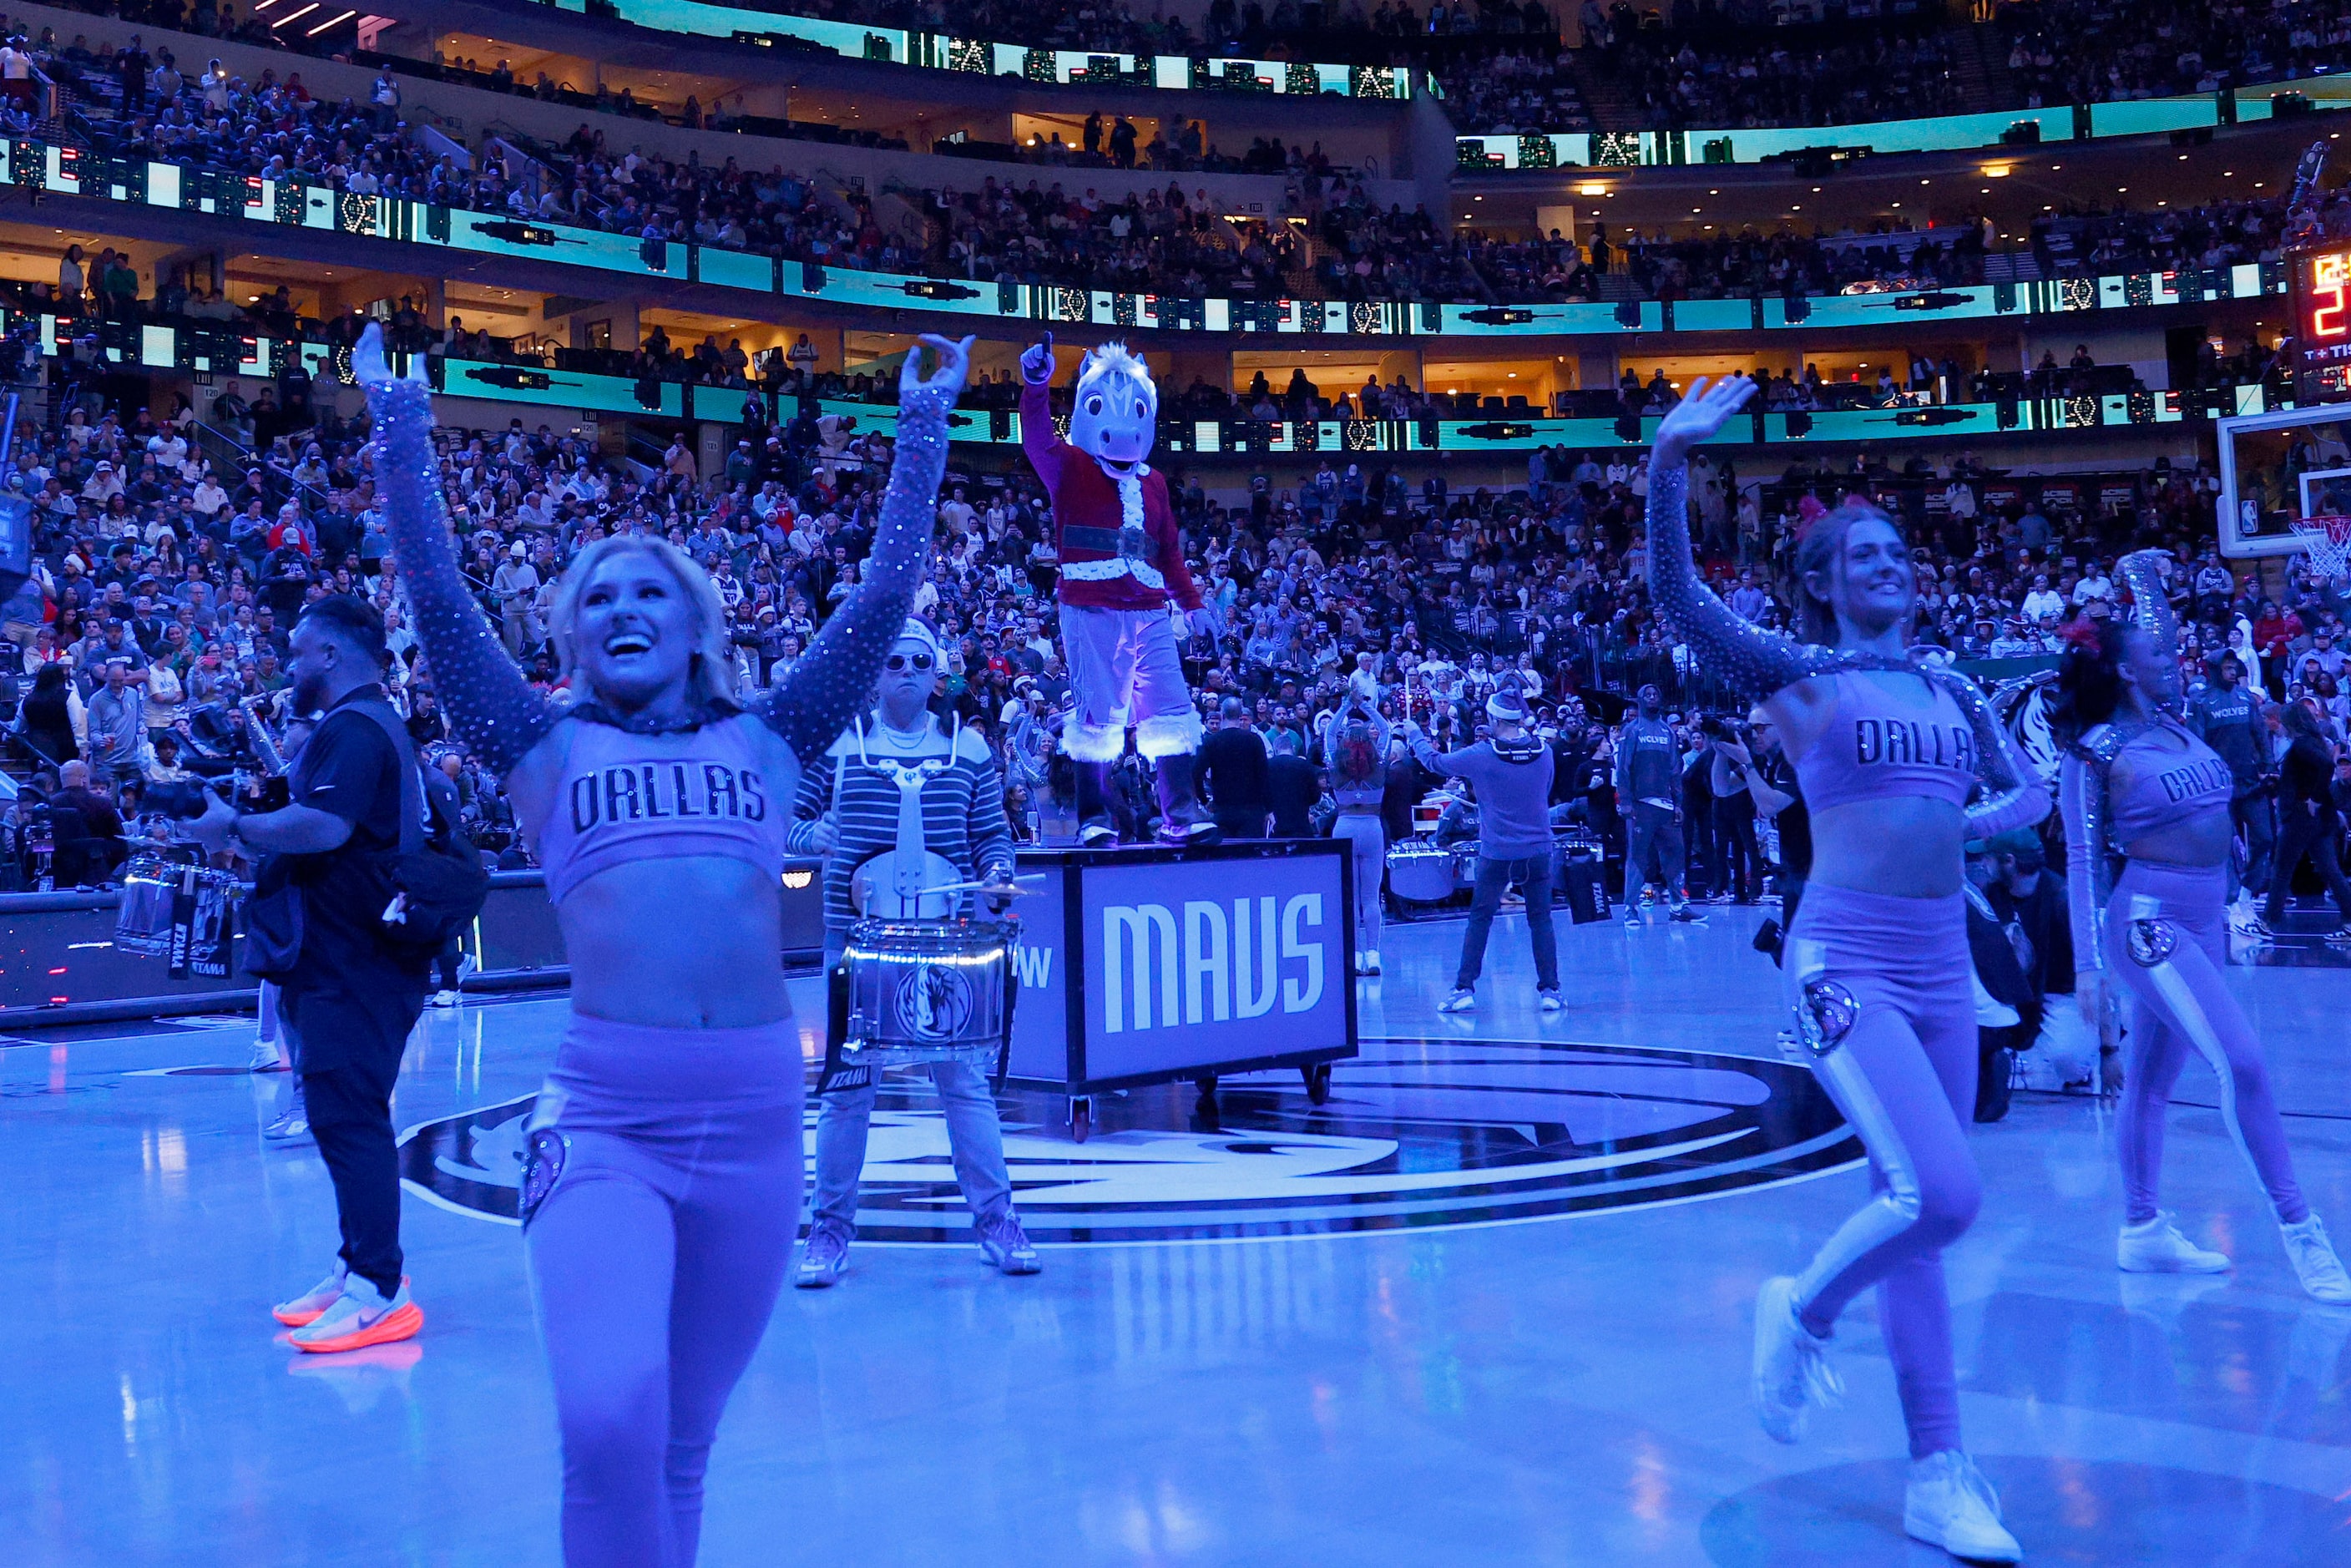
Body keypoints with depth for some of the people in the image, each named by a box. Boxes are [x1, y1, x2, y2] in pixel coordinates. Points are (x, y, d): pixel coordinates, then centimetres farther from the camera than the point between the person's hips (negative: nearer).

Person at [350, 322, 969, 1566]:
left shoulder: (763, 745, 15)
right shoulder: (547, 751, 13)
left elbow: (886, 593, 14)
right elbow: (437, 596, 8)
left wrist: (924, 420, 15)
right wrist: (399, 415, 6)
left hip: (755, 1115, 2)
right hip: (603, 1117, -2)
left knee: (679, 1447, 12)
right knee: (609, 1425, -21)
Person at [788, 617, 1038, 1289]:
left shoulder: (968, 749, 8)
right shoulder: (836, 743, 3)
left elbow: (993, 834, 12)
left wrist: (996, 873, -8)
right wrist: (811, 837, -15)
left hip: (948, 937, 1)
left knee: (963, 1078, 1)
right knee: (848, 1083, 4)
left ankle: (995, 1219, 12)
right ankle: (830, 1228, 15)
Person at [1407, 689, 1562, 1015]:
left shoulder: (1481, 755, -11)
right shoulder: (1544, 752, -3)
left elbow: (1434, 762, 3)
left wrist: (1415, 734, 21)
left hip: (1496, 853, -2)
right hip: (1538, 850, 2)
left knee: (1479, 919, 7)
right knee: (1541, 919, 8)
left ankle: (1464, 989, 6)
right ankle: (1550, 990, 6)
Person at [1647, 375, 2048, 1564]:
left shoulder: (1950, 690, 15)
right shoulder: (1798, 679, -1)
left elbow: (2027, 794, 28)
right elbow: (1677, 598, -14)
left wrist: (1971, 822, 7)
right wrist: (1669, 467, -25)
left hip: (1943, 965, 6)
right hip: (1846, 961, -6)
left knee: (1913, 1205, 8)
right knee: (1940, 1196, -19)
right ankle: (1803, 1313, 11)